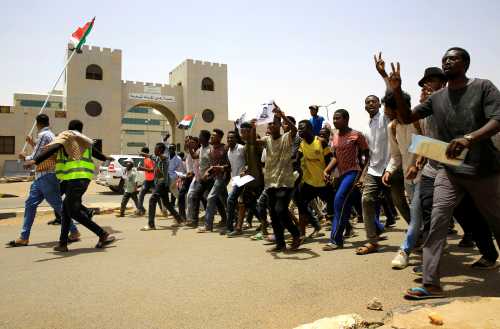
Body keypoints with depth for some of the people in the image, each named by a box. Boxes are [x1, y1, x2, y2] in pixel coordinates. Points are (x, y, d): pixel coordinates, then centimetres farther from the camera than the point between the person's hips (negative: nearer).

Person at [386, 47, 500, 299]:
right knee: (438, 218, -12)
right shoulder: (436, 98, 10)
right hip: (449, 170, 2)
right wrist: (396, 90, -4)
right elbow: (407, 118, 11)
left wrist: (468, 139, -31)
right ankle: (431, 284, -13)